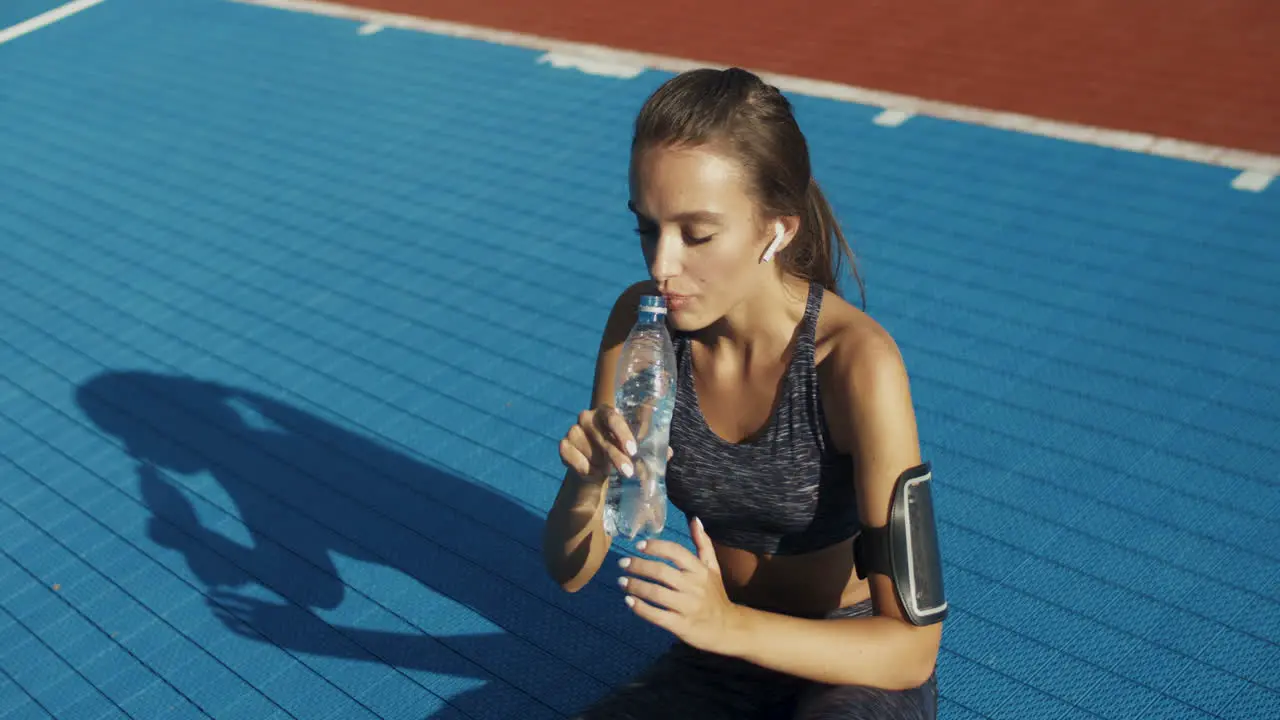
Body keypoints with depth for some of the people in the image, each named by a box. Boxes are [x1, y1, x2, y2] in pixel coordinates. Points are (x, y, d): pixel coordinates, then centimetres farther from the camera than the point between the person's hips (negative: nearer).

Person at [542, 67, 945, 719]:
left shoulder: (856, 362, -26)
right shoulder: (640, 323, -12)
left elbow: (911, 646, -23)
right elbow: (570, 571, -6)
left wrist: (730, 623, -37)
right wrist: (586, 482, -28)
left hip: (856, 665, -4)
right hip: (721, 655, 4)